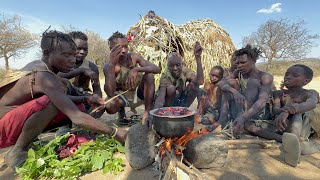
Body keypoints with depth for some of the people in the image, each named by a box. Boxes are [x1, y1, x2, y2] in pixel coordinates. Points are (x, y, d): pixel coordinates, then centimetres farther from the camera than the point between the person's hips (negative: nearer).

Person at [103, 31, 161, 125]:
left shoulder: (134, 57, -12)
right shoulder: (108, 66, -20)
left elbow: (157, 69, -21)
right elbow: (110, 93, -35)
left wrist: (137, 69, -39)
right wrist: (112, 64, -42)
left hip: (138, 94, 2)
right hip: (121, 97, -1)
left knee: (149, 75, -26)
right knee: (109, 106, -34)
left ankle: (147, 113, -16)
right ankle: (121, 110, 5)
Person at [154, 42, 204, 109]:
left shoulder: (185, 71, -14)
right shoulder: (165, 76, -21)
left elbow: (200, 81, -34)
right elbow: (160, 97, -31)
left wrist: (198, 57, -40)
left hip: (181, 102, 4)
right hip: (168, 106, -4)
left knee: (193, 85, -21)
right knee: (171, 88, -33)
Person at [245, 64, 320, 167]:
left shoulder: (310, 93, 0)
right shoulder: (279, 94, 7)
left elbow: (312, 104, -26)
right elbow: (275, 110, -11)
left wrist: (286, 112, -47)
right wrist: (282, 110, -39)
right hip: (281, 126, 3)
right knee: (249, 124, -18)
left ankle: (291, 140, -50)